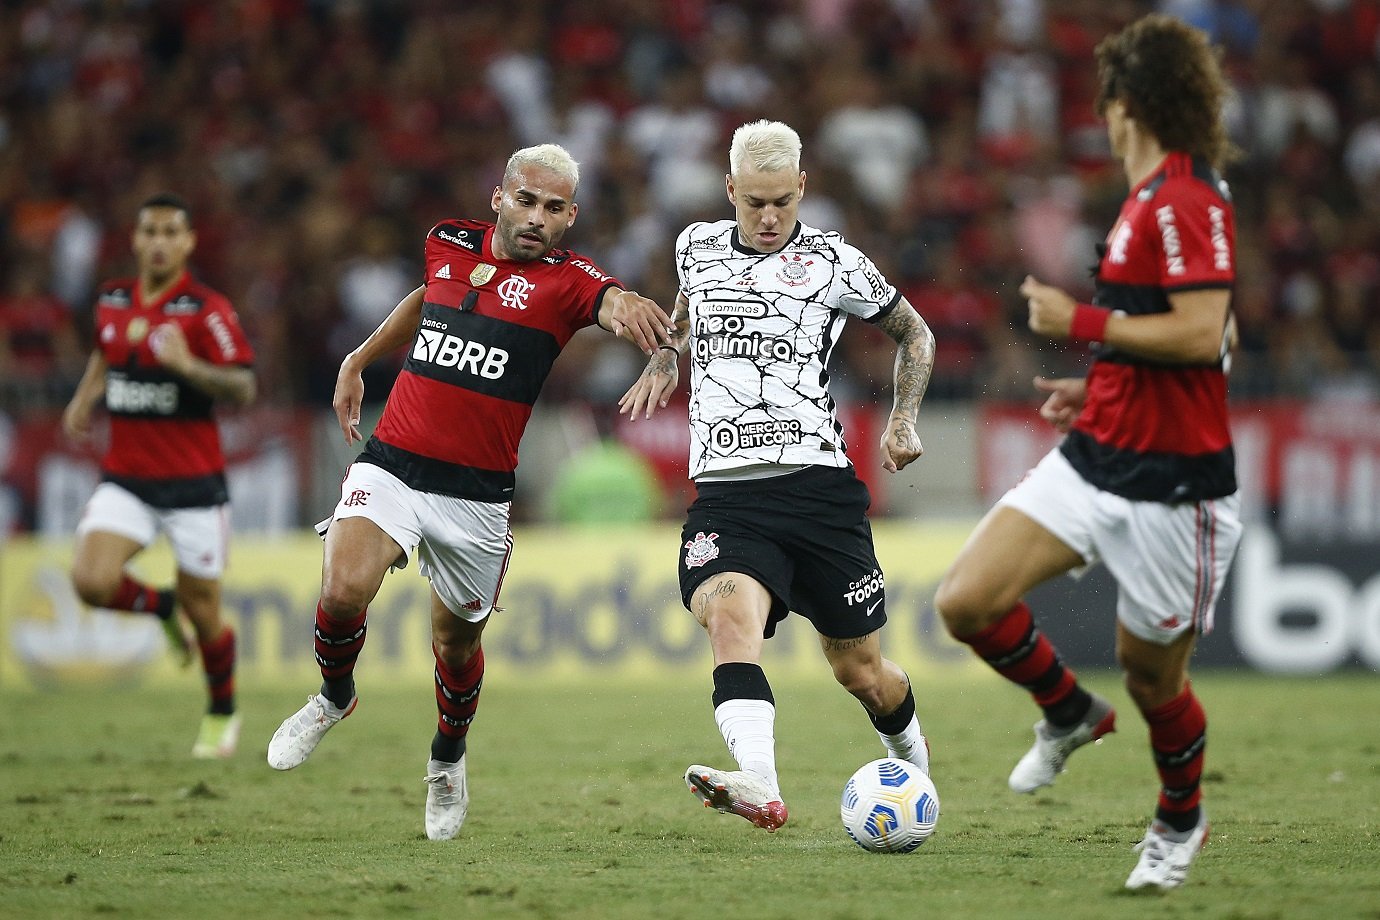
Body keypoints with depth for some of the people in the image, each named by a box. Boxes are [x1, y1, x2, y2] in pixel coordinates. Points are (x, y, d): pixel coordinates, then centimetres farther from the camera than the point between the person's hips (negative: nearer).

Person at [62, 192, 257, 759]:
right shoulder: (111, 301, 5)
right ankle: (161, 607, 16)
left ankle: (222, 715, 30)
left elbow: (243, 389, -17)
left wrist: (187, 365, -32)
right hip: (125, 479, 4)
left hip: (194, 482, -4)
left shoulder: (207, 310, -11)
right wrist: (84, 398, 11)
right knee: (92, 581, -19)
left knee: (202, 610, 2)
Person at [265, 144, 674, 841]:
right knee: (345, 589, -22)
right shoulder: (448, 244, 5)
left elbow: (617, 301, -29)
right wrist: (358, 360, 31)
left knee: (457, 640, 11)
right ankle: (334, 696, 10)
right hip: (391, 465, 1)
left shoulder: (565, 279, -7)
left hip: (476, 495, -1)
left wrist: (635, 311, -52)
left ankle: (448, 757, 42)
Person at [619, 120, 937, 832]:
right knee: (732, 617, -30)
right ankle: (759, 789, -49)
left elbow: (914, 334, 19)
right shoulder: (696, 246, 12)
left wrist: (904, 419, 6)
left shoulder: (833, 263, 4)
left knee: (860, 671, 7)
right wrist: (666, 360, 19)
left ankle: (913, 761, 41)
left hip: (818, 484, -1)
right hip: (725, 493, 1)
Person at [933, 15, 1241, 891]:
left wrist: (1079, 321, -17)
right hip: (1092, 460, 8)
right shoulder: (1151, 197, 13)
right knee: (968, 600, -6)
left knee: (1152, 679, 6)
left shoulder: (1188, 198, -17)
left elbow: (1203, 334, -26)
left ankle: (1181, 821, 34)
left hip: (1171, 488, -8)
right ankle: (1071, 713, 19)